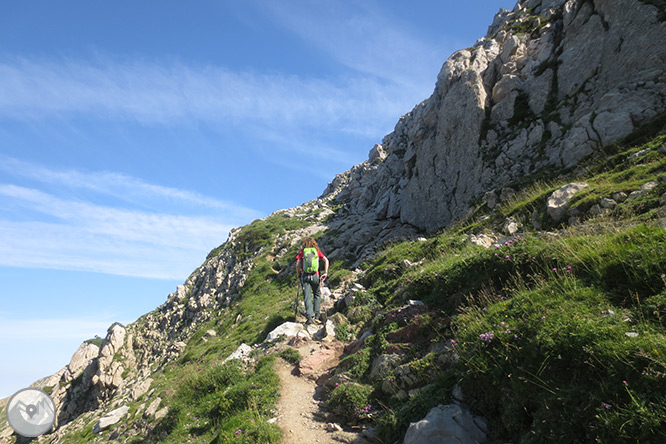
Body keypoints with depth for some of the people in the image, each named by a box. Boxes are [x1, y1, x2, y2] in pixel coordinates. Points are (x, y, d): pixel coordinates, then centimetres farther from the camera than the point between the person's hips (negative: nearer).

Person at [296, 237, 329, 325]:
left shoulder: (302, 252, 8)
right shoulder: (317, 251, 11)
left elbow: (297, 264, -1)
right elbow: (326, 260, 0)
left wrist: (298, 275, 13)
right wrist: (325, 273, -1)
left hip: (305, 276, -1)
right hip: (315, 276, 1)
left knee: (307, 297, 0)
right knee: (317, 295, 21)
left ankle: (310, 317, -9)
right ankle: (316, 314, 15)